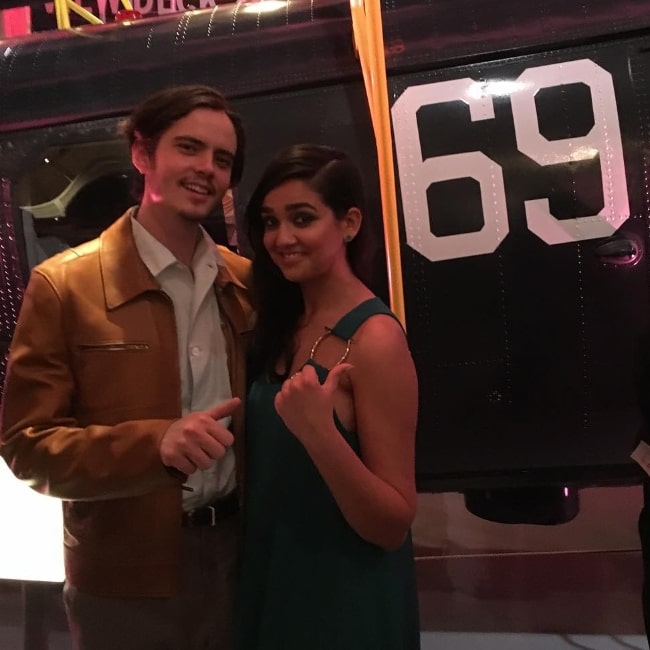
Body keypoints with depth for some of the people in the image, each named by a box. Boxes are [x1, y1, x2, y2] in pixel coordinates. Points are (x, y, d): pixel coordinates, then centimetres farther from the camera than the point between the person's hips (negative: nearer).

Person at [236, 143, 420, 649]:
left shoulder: (375, 337, -22)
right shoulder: (281, 326, 0)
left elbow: (393, 526, -22)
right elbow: (271, 465, 9)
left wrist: (320, 433, -35)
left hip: (346, 603, -6)